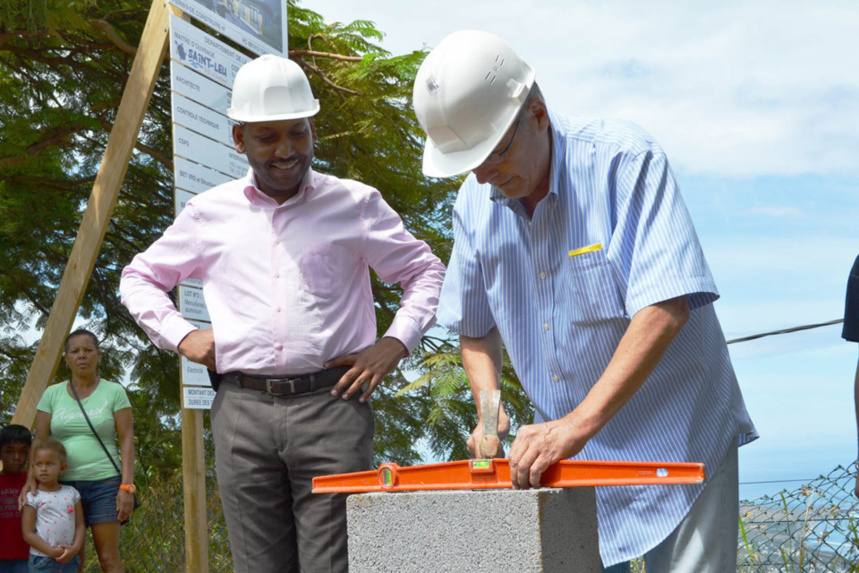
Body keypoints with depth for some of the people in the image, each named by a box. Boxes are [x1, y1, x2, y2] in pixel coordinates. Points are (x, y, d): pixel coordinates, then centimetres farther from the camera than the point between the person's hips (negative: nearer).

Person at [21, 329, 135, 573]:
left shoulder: (114, 392, 1)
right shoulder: (52, 394, 8)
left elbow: (127, 440, -3)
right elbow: (40, 441, 6)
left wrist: (127, 486, -12)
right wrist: (31, 479, -9)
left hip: (104, 483, -2)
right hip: (64, 486, 3)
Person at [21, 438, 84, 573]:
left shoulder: (71, 493, 6)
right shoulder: (33, 497, -5)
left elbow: (80, 525, 5)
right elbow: (28, 533, -8)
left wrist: (75, 548, -12)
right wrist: (52, 551, -16)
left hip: (69, 560, 4)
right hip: (42, 561, -4)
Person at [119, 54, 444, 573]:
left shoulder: (355, 205, 9)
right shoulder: (210, 214, 14)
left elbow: (427, 273, 17)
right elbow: (139, 278, 26)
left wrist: (395, 343, 2)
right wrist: (179, 335, 9)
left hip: (331, 404, -2)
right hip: (243, 409, 2)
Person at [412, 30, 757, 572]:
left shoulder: (624, 160, -16)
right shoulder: (476, 202, 2)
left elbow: (665, 309, -26)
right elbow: (476, 328, 15)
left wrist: (579, 422, -31)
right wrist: (489, 407, -4)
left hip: (673, 443, -5)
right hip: (567, 448, 5)